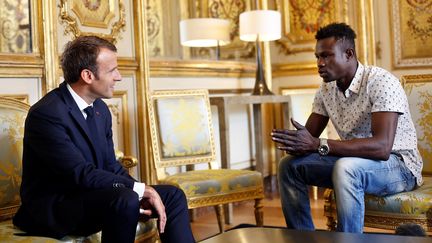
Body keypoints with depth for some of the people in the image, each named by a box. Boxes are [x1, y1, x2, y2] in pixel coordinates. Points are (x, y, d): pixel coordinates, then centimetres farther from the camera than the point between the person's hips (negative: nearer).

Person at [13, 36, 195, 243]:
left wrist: (141, 194, -11)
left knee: (172, 195, -1)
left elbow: (110, 165, 7)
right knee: (125, 199, -34)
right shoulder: (46, 114, -20)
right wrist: (140, 189, -23)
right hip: (51, 208, -8)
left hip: (91, 195, 9)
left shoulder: (100, 109, 7)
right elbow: (81, 174, -25)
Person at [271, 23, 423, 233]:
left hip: (398, 165, -7)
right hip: (353, 162, 7)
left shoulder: (381, 82, -23)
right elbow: (310, 135, 6)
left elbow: (382, 147, -34)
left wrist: (318, 145, -39)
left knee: (346, 168, -37)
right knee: (289, 165, -4)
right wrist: (294, 142, -21)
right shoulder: (326, 89, 1)